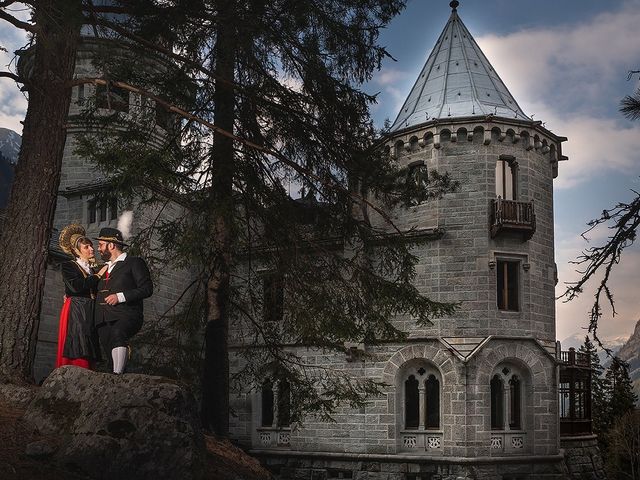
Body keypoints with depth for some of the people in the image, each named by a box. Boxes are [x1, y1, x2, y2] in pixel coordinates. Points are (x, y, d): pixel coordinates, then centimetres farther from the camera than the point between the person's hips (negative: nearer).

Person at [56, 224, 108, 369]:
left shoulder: (93, 270, 21)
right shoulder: (68, 266, 4)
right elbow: (75, 286, -13)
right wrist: (98, 276, -4)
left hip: (90, 315, 6)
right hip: (75, 313, -6)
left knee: (87, 356, -2)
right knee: (75, 354, -15)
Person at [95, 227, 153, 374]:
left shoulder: (134, 263, 7)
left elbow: (147, 289, -4)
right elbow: (94, 290, 43)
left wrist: (120, 296, -13)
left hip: (126, 317, -7)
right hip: (103, 320, 7)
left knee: (117, 332, -37)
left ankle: (117, 375, -44)